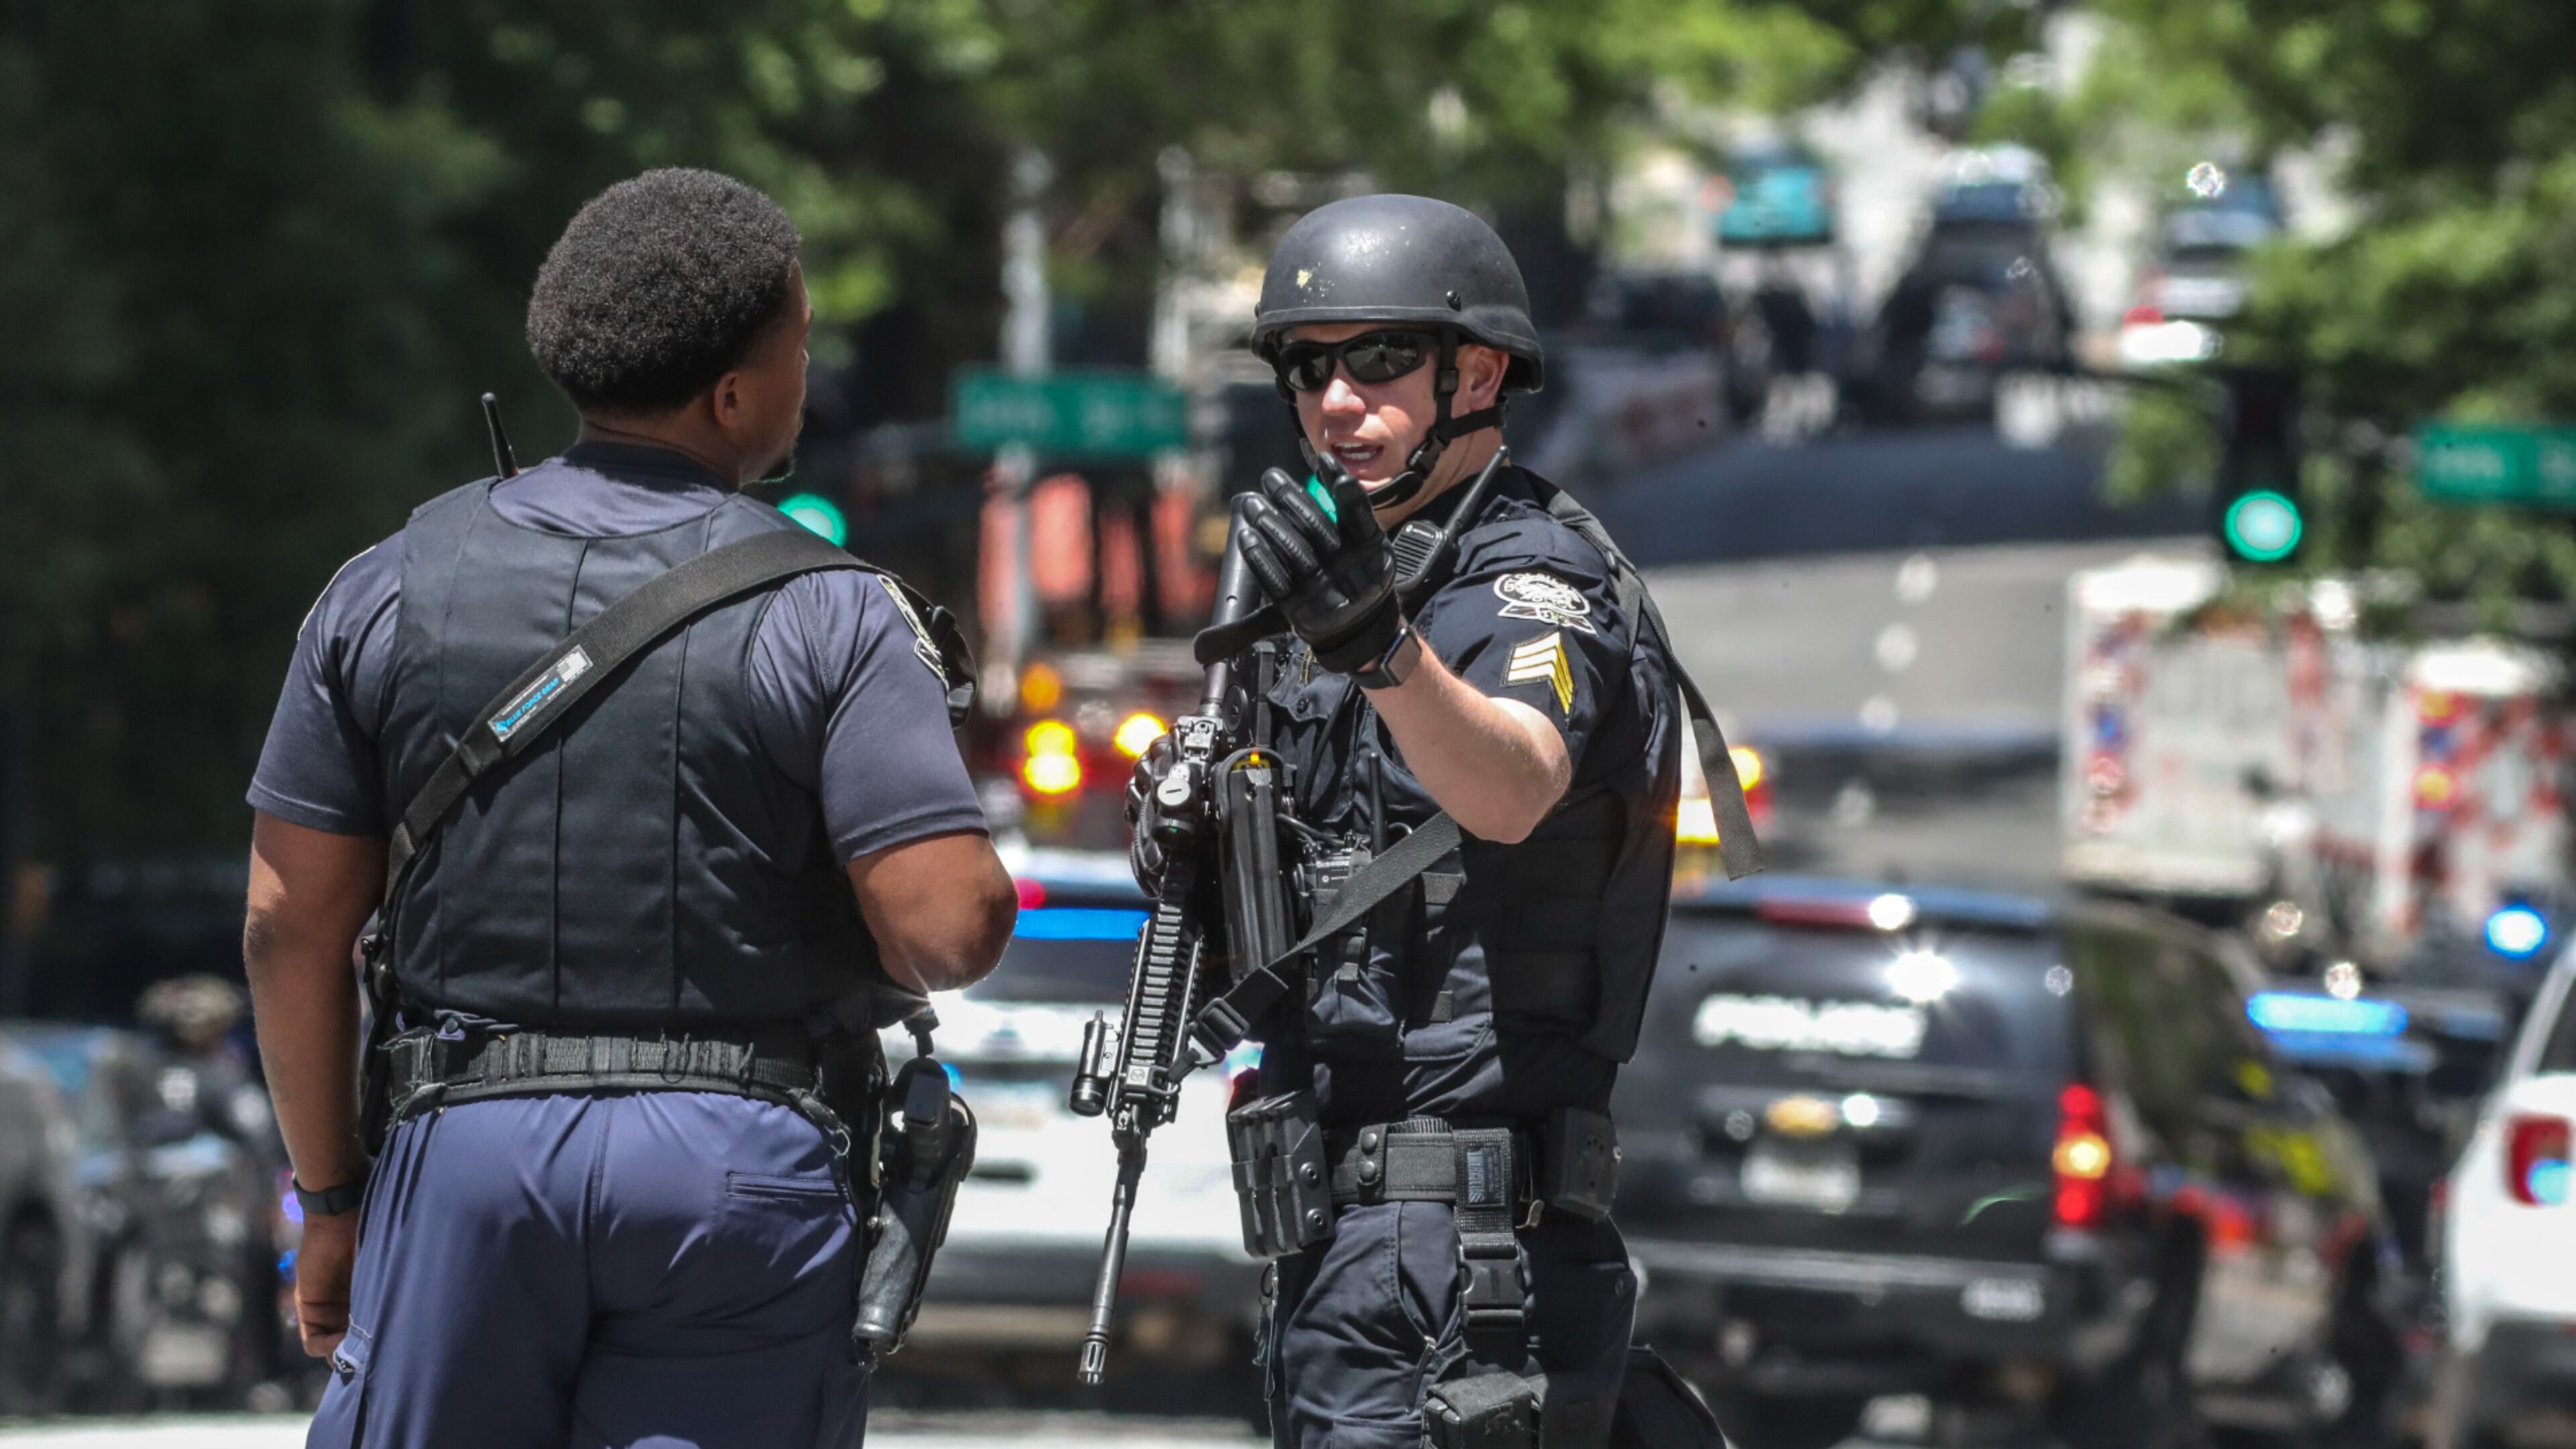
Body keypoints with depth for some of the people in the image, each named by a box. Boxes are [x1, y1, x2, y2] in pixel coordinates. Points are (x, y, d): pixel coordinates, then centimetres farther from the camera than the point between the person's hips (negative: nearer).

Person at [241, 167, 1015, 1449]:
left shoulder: (387, 592, 3)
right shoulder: (829, 617, -7)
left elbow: (289, 925, 5)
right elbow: (947, 930, -15)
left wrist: (331, 1197, 14)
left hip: (468, 1147, 2)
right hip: (742, 1167, -2)